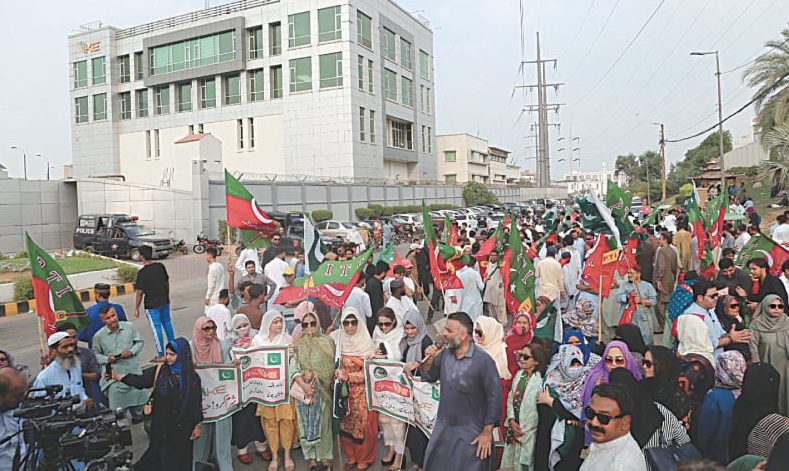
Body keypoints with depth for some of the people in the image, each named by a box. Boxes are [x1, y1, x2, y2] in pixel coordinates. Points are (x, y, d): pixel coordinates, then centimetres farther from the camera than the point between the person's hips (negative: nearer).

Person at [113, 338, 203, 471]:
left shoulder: (191, 377, -8)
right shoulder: (159, 371, 0)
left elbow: (196, 402, -5)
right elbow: (141, 380, -4)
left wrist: (198, 425, -4)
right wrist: (119, 377, -15)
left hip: (182, 427, -2)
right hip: (161, 424, 2)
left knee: (179, 460, 7)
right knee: (160, 456, 10)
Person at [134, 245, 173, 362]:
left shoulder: (142, 273, -18)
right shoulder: (160, 266, -2)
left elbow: (140, 292, -15)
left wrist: (136, 309, -5)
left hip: (152, 305, -6)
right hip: (164, 301, 6)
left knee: (156, 328, 3)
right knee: (167, 323, 20)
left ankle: (161, 355, 10)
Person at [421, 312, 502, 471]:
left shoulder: (483, 361, -20)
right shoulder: (444, 354, -2)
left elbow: (494, 397, -17)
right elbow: (429, 377, 11)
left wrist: (487, 432, -14)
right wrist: (429, 360, -10)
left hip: (471, 433, -6)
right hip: (443, 428, 6)